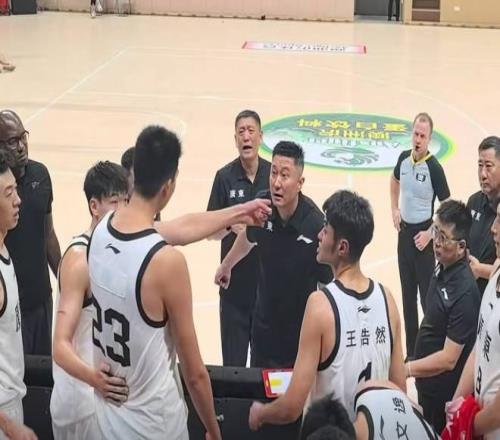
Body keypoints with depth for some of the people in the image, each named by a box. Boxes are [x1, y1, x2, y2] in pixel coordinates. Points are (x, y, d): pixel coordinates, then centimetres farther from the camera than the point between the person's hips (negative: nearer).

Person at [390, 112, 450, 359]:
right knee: (407, 294, 14)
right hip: (404, 231, 6)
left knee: (427, 294, -3)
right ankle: (410, 352, 26)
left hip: (423, 235, -6)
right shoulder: (403, 158, 0)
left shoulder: (434, 168, -17)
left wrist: (430, 234, -16)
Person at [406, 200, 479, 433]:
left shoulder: (464, 291, -29)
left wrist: (405, 369, -25)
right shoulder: (442, 267, -3)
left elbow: (449, 359, -26)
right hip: (427, 383, 8)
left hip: (444, 393, -8)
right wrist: (416, 371, 13)